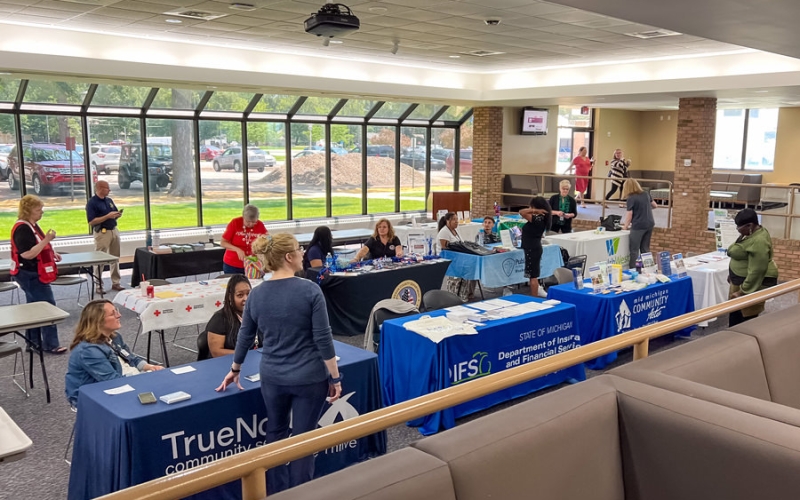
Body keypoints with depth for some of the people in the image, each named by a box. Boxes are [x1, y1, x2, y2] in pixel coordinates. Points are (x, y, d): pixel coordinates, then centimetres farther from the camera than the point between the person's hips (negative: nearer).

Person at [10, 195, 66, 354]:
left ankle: (33, 342, 24)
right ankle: (50, 345, -1)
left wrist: (52, 254, 10)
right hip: (29, 275, -10)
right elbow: (27, 254, -27)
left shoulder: (32, 226, 11)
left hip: (34, 274, 10)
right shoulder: (22, 229, -20)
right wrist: (46, 240, -29)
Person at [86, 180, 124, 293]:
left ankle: (115, 282, 19)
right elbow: (91, 222, -17)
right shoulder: (92, 203, -11)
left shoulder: (109, 200, 12)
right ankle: (99, 285, 6)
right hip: (102, 233, -7)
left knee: (115, 258, 11)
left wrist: (117, 214, -3)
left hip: (114, 230, 7)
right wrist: (108, 216, -21)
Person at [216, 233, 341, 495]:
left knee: (276, 434, 21)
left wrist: (235, 370, 24)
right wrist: (335, 378, -7)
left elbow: (245, 337, 9)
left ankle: (275, 492, 33)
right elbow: (323, 339, -15)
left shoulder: (256, 294, -2)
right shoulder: (310, 290, -15)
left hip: (273, 377, 4)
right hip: (309, 377, -4)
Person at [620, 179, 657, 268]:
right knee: (645, 249, 14)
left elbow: (629, 215, -11)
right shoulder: (646, 194, 9)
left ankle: (632, 269, -2)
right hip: (650, 224, 6)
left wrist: (625, 226, 4)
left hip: (638, 226, -6)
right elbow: (655, 205, 23)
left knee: (634, 250, -1)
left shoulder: (631, 198, -10)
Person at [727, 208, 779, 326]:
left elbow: (756, 271, -26)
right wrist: (732, 274, 21)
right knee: (735, 312, 13)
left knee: (747, 316, -3)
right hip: (742, 279, 10)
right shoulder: (752, 233, 7)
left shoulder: (759, 241, -25)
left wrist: (743, 291, -23)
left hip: (753, 283, -10)